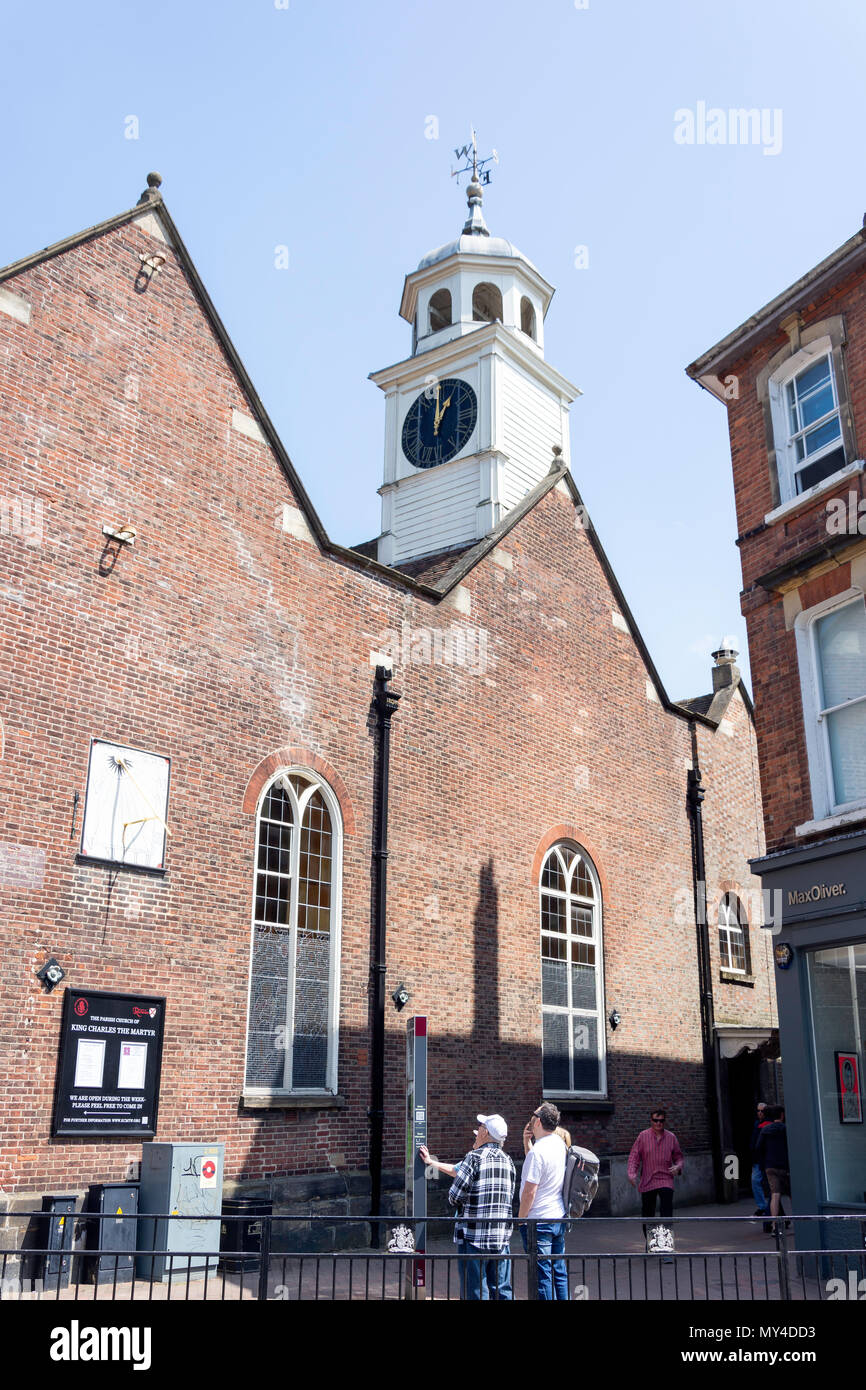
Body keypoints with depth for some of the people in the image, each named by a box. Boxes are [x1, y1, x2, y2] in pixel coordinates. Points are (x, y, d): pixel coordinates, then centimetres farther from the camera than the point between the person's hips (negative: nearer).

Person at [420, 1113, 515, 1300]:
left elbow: (454, 1196, -12)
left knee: (475, 1292, 0)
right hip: (502, 1238, 6)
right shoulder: (507, 1160, 12)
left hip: (474, 1236, -6)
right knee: (502, 1290, 11)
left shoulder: (475, 1157, -11)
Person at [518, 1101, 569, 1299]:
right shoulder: (560, 1144, 5)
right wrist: (527, 1142, 8)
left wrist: (520, 1218, -7)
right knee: (559, 1272, 14)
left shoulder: (537, 1151, -21)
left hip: (538, 1220, -8)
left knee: (542, 1275, 1)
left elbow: (529, 1192, -20)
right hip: (559, 1218, 8)